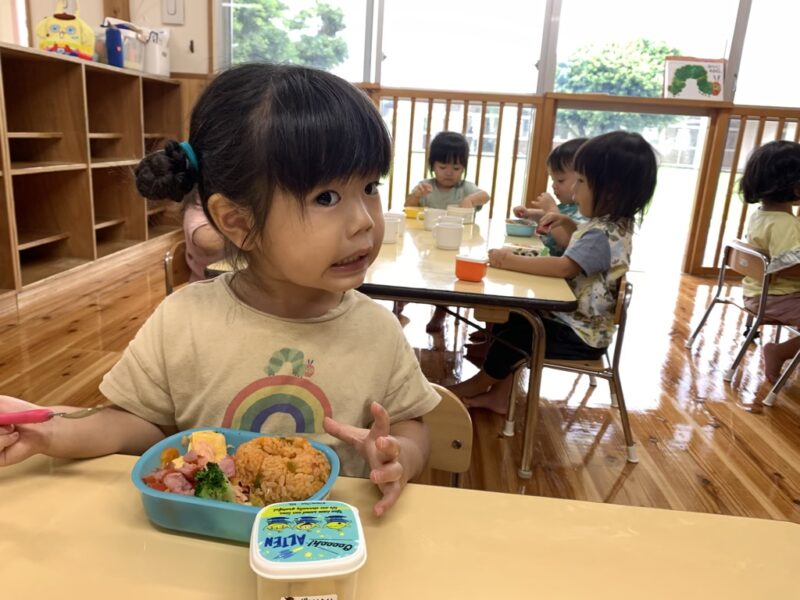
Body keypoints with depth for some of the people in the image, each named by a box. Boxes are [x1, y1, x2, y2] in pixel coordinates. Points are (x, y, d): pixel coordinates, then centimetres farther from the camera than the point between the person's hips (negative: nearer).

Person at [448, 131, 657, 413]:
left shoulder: (604, 236, -27)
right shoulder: (610, 225, 5)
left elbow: (564, 267, -38)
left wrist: (511, 261, -33)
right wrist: (567, 223, 11)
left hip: (581, 334, -10)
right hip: (574, 319, 10)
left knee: (513, 334, -6)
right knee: (509, 322, 11)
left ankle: (480, 384, 22)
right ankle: (500, 394, 19)